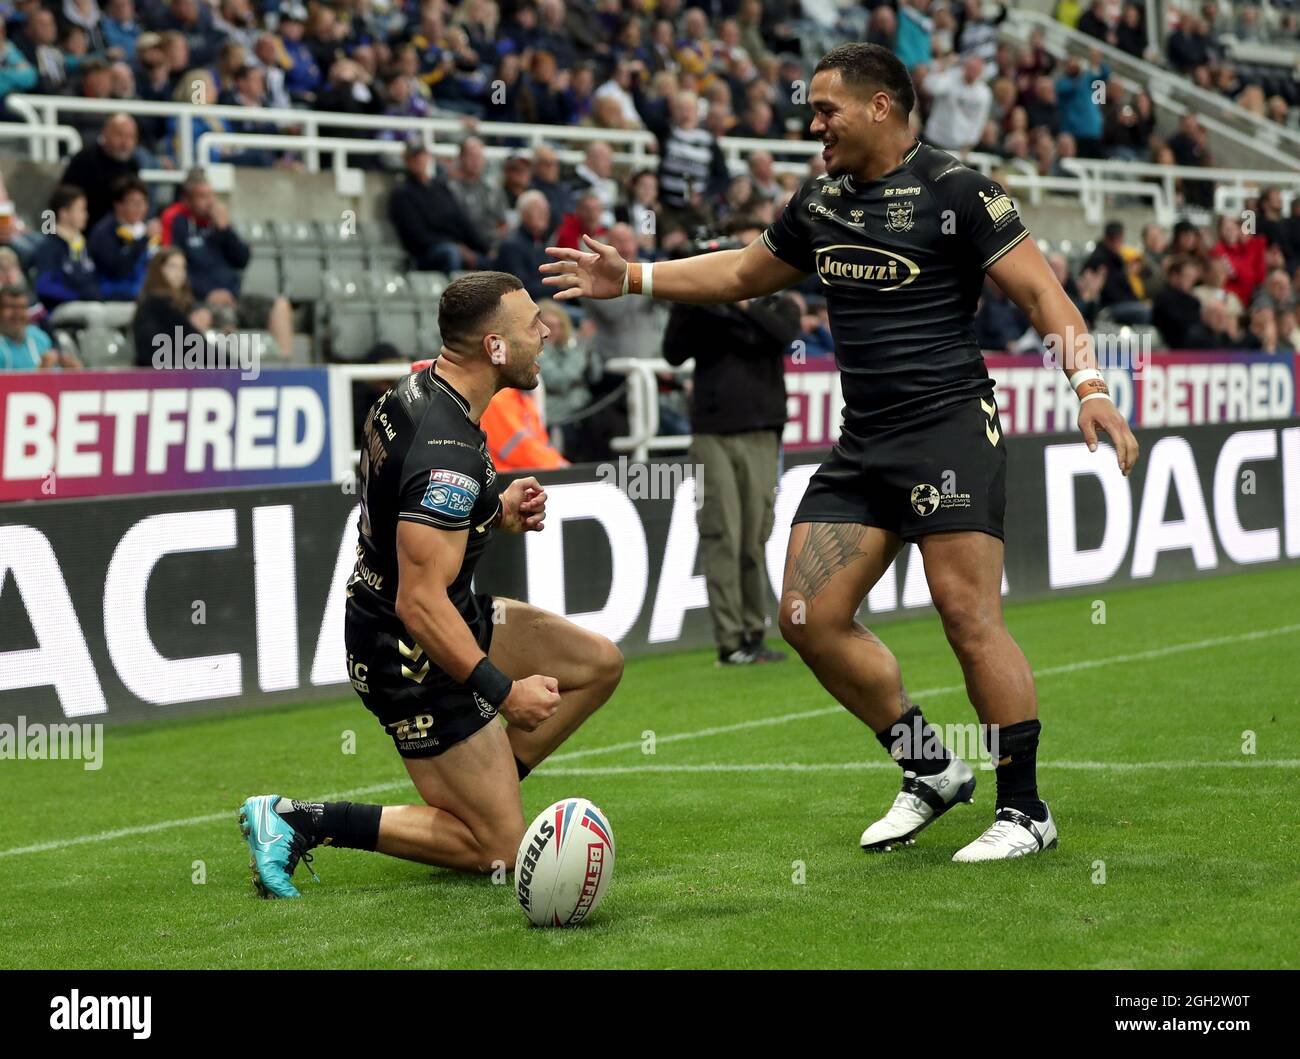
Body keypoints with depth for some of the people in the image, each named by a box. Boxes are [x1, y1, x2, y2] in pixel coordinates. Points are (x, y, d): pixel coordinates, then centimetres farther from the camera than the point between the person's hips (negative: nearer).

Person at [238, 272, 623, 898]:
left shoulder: (414, 392, 1)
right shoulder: (448, 453, -29)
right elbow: (421, 602, -30)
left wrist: (498, 512, 4)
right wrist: (504, 691, -24)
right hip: (410, 655, -10)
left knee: (599, 663, 16)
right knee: (497, 850, -2)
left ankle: (477, 791, 18)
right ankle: (302, 822, -3)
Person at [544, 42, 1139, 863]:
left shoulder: (955, 191, -7)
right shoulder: (820, 203, 14)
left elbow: (1041, 290, -11)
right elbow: (745, 273, 29)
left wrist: (1090, 384, -24)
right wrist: (632, 279, 26)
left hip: (951, 425, -7)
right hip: (863, 443, 8)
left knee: (968, 614, -13)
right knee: (811, 616, 1)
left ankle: (1026, 809, -1)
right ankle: (931, 771, 15)